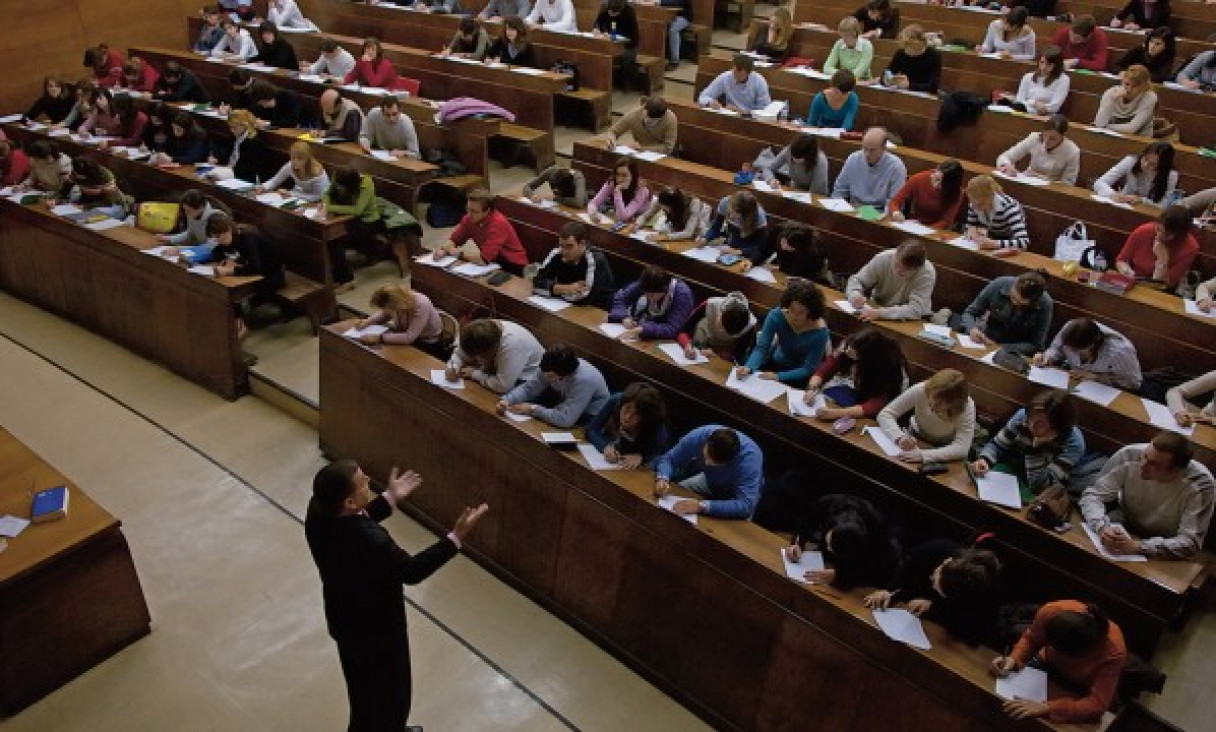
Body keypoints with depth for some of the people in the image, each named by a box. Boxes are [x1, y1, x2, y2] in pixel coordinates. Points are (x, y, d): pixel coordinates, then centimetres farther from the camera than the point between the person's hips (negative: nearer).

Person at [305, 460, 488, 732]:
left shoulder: (319, 510, -19)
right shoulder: (371, 541, -42)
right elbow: (412, 571, -24)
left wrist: (390, 499, 6)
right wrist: (457, 537, -24)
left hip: (345, 618, 8)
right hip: (376, 628, -8)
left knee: (365, 688, 33)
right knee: (388, 692, 21)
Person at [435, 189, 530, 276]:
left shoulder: (498, 223, -29)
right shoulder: (470, 218, -7)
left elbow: (484, 259, -32)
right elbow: (454, 240, 5)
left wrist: (460, 252, -17)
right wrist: (443, 250, -17)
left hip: (513, 267, -7)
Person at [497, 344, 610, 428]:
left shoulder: (584, 380, -39)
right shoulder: (551, 368, -20)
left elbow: (565, 420, -41)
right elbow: (528, 388, -7)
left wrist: (533, 409, -30)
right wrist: (506, 400, -24)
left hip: (590, 417, -7)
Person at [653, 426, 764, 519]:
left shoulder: (749, 457, -41)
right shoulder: (699, 436, -31)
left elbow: (745, 506, -48)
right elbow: (667, 459, -16)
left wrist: (702, 506, -53)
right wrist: (662, 479, -37)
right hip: (711, 482, 4)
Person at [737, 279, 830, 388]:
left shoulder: (820, 332, -27)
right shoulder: (776, 316, -20)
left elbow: (808, 369, -22)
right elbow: (761, 348, -18)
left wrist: (777, 376, -35)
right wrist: (749, 367, -39)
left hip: (799, 375, -3)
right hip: (776, 362, 3)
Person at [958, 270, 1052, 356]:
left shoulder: (1044, 304, -20)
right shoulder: (999, 285, -16)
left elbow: (1035, 346, -13)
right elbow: (969, 313, -5)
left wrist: (999, 347, -24)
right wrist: (972, 329, -26)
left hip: (1015, 355, -2)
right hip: (984, 343, 2)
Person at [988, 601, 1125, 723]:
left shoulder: (1113, 652, -39)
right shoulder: (1051, 611, -33)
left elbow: (1097, 705, -38)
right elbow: (1030, 639, -10)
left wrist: (1046, 708, -47)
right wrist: (1013, 658, -28)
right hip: (1049, 666, 2)